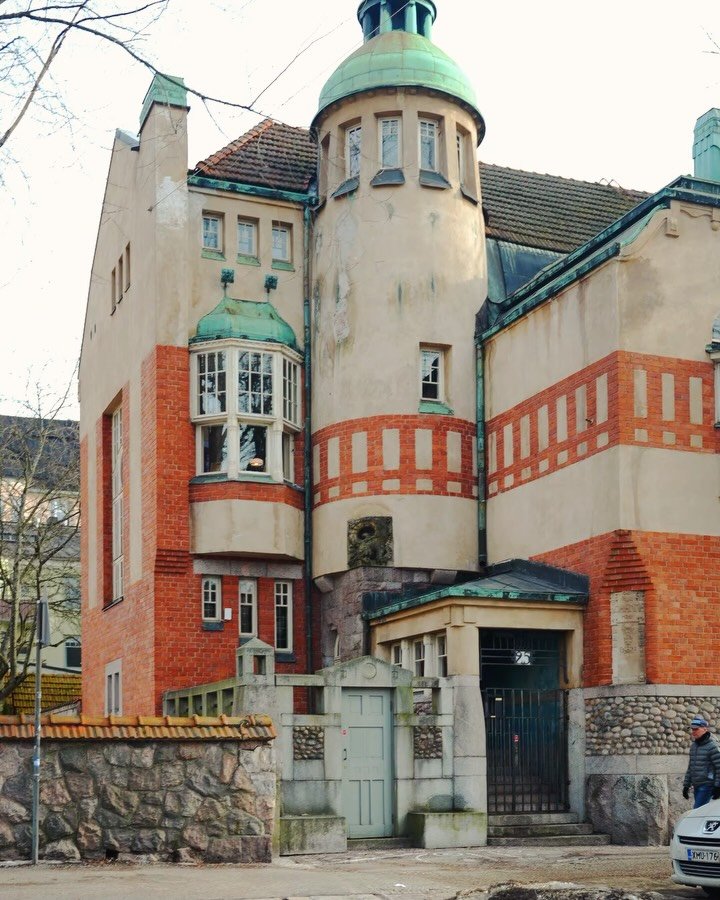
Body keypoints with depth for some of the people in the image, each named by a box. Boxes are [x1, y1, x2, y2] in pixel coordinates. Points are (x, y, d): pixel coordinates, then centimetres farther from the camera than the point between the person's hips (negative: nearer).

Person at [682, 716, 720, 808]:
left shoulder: (712, 747, -10)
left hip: (707, 786, -8)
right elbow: (690, 767, 19)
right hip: (696, 786, 8)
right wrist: (686, 785, 18)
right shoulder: (693, 746, 13)